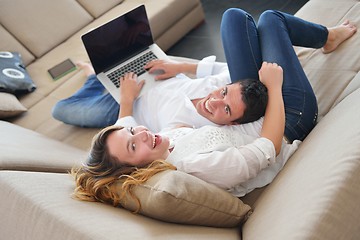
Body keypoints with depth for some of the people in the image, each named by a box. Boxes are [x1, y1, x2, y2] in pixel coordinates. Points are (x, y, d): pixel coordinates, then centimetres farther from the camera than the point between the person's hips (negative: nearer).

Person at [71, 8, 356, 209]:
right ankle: (328, 36, 37)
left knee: (235, 16, 3)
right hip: (291, 119, -7)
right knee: (270, 19, -3)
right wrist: (274, 85, -25)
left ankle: (326, 37, 33)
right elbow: (270, 145, -35)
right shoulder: (198, 166, -44)